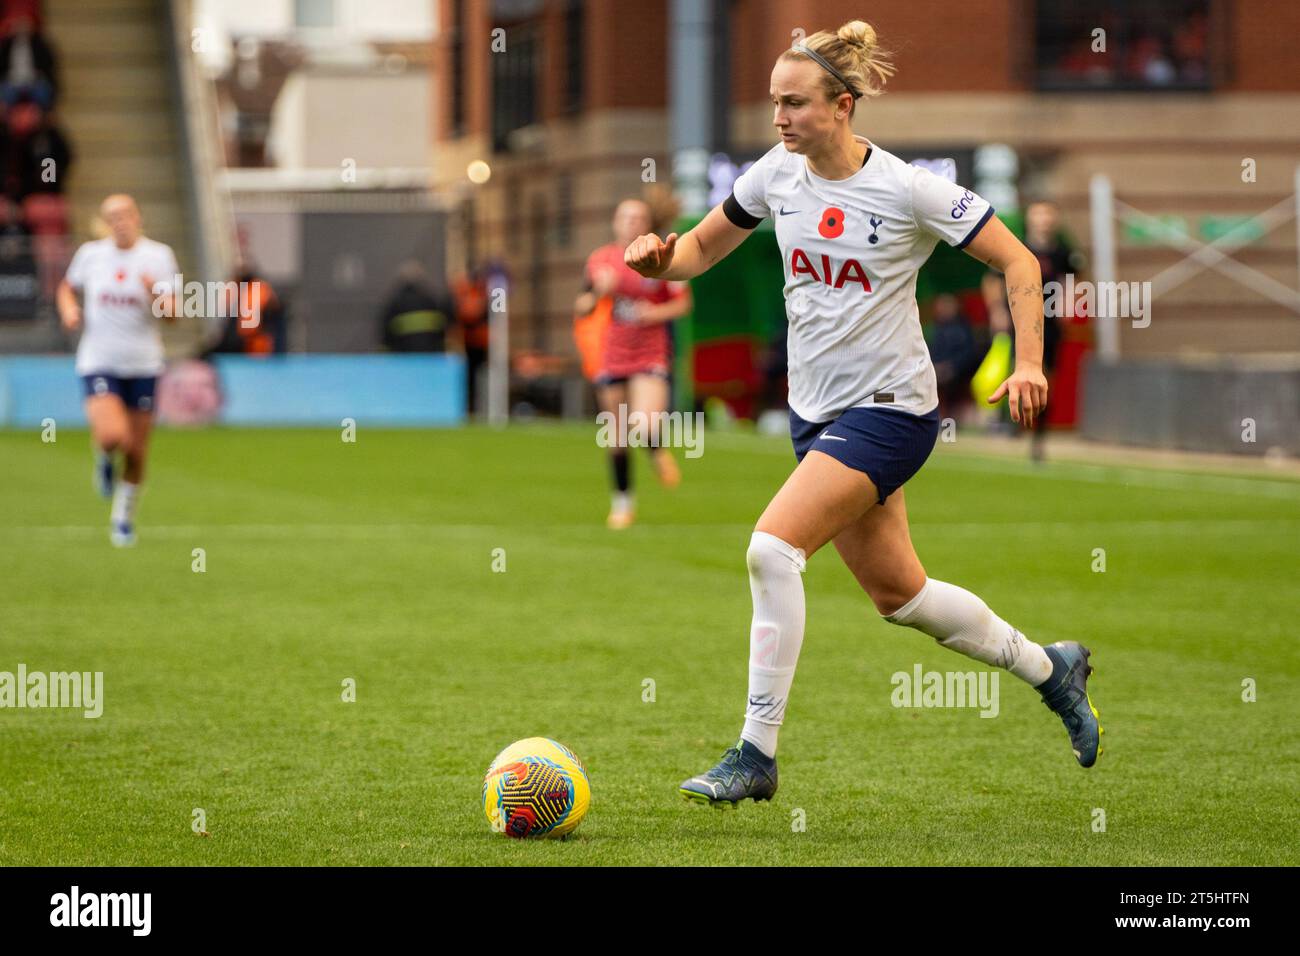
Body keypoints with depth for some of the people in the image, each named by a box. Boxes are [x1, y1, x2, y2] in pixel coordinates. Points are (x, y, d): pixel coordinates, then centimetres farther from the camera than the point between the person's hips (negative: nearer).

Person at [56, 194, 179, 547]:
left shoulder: (158, 256, -3)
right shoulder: (90, 253, 1)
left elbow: (172, 313, -7)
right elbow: (67, 287, 19)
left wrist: (156, 294, -27)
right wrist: (68, 310, -2)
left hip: (143, 365, 1)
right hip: (98, 362, -1)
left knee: (136, 448, 6)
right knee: (112, 436, -22)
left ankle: (124, 516, 27)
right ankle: (104, 459, 15)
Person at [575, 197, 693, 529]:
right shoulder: (599, 261, 4)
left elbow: (683, 303, 4)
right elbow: (581, 308, 10)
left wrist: (657, 313, -15)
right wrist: (598, 292, -11)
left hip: (651, 355, -3)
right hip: (611, 357, 3)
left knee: (645, 423, -24)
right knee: (617, 436, 7)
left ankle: (659, 453, 12)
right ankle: (622, 501, 23)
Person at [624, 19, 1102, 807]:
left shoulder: (908, 190, -15)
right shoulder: (778, 174, 0)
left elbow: (1018, 262, -8)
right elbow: (703, 249, 13)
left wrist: (1029, 363, -20)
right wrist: (660, 259, -10)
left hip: (889, 409, -7)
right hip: (815, 409, 7)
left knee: (773, 548, -23)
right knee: (897, 594, 14)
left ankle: (756, 755, -16)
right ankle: (1050, 668, 37)